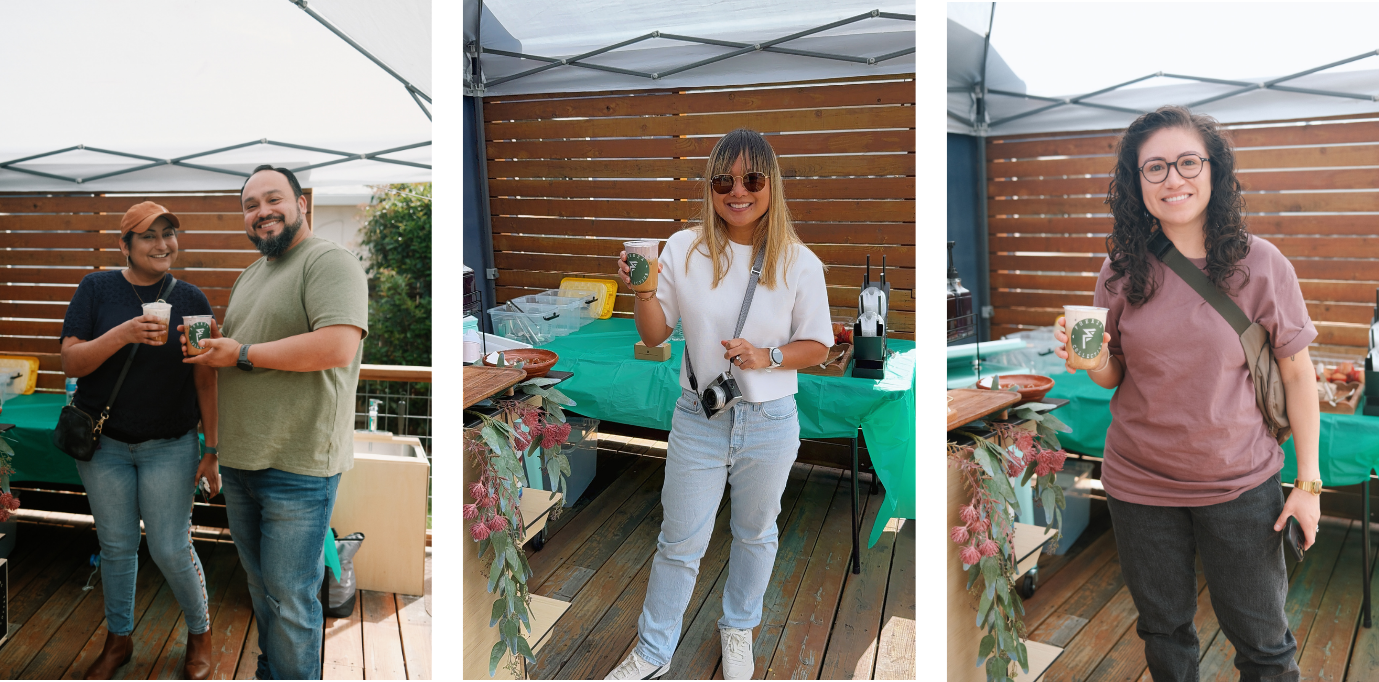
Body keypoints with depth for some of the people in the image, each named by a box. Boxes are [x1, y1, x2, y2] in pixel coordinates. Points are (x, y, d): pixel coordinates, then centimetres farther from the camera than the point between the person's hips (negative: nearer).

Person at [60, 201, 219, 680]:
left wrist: (212, 449, -2)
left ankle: (200, 631, 25)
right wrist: (123, 334, -27)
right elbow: (70, 362, -10)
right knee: (116, 547, 11)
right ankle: (118, 639, 32)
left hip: (170, 447, -1)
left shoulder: (190, 298, -2)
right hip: (104, 443, 1)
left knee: (171, 549, 1)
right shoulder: (97, 289, -3)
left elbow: (206, 380, -1)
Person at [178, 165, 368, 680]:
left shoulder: (329, 262, -11)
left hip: (297, 468, -8)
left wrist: (242, 355, -17)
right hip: (239, 462, 9)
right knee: (259, 587, 19)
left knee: (290, 601, 0)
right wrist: (209, 342, 4)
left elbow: (337, 347, -25)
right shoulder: (249, 276, 18)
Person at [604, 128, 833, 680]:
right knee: (679, 543, 11)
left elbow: (818, 347, -2)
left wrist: (767, 357, -20)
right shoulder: (684, 249, -8)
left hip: (770, 424, 0)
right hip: (698, 420, 0)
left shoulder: (798, 262, -9)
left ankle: (738, 628, 46)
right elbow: (654, 333, -1)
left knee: (755, 533, 21)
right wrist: (644, 290, -21)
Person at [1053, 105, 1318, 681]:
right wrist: (1093, 362, -19)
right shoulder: (1122, 271, -5)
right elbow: (1115, 376, 5)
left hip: (1240, 486, -2)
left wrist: (1308, 481, -5)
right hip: (1139, 485, 2)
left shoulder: (1259, 264, -11)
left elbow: (1297, 372, -4)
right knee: (1163, 632, 19)